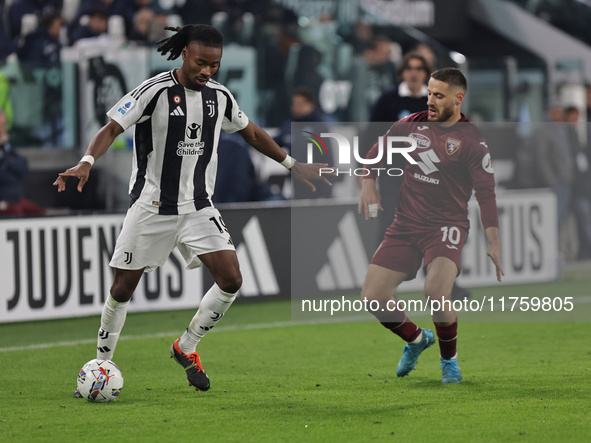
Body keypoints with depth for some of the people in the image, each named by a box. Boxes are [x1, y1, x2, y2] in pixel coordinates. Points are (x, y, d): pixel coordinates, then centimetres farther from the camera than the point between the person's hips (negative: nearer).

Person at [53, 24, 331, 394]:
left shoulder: (220, 96, 3)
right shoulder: (156, 91, -12)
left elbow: (252, 133, 20)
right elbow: (113, 128, -14)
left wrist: (292, 164, 24)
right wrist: (87, 163, -31)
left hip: (199, 207, 4)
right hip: (152, 207, -4)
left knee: (231, 280, -9)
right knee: (124, 287, 0)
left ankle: (186, 348, 11)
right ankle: (103, 362, 18)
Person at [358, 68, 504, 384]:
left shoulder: (472, 141, -7)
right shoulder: (412, 124, 5)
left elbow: (486, 194, -8)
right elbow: (376, 153, 19)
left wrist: (493, 243, -15)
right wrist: (368, 183, 0)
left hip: (447, 226, -5)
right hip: (405, 224, 5)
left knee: (436, 292, -30)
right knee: (372, 297, -5)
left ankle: (449, 360, -1)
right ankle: (416, 339, 27)